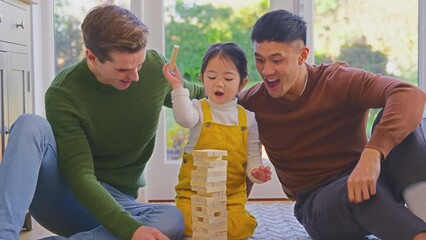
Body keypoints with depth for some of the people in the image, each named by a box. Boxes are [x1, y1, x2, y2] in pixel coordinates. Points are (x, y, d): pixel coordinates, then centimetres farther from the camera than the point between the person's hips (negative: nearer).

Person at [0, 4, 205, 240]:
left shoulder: (156, 67, -6)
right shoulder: (63, 94, -17)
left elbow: (196, 97, 14)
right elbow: (80, 176, -24)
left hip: (115, 202, 3)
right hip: (67, 193, -3)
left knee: (173, 219, -32)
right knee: (31, 126, -31)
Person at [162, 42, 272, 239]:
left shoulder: (247, 118, 5)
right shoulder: (199, 109, -1)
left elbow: (253, 156, 8)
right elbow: (184, 119, -26)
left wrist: (256, 172, -12)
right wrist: (178, 87, -34)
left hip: (233, 195, 2)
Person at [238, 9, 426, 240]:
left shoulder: (339, 81, -11)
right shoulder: (252, 102, -3)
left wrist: (372, 154, -45)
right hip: (316, 205, 0)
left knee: (392, 119, -28)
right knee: (357, 192, -38)